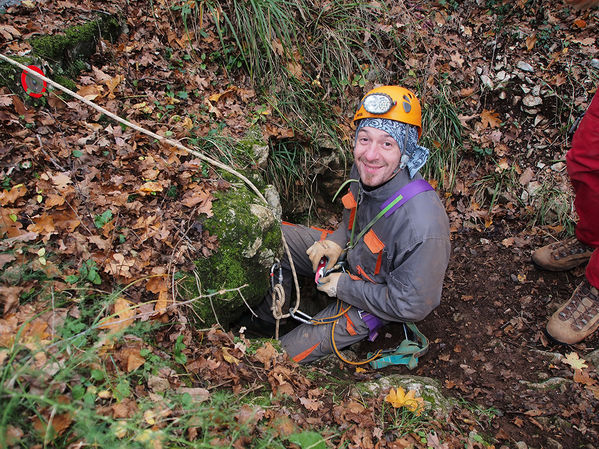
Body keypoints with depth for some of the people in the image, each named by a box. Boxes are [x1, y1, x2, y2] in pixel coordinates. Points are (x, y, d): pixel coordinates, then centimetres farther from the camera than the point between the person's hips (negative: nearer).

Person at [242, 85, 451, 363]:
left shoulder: (422, 226, -39)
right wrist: (337, 241, -11)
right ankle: (268, 317, 19)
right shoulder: (364, 169, -17)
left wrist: (345, 286, -20)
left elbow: (410, 306, -28)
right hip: (350, 254, 7)